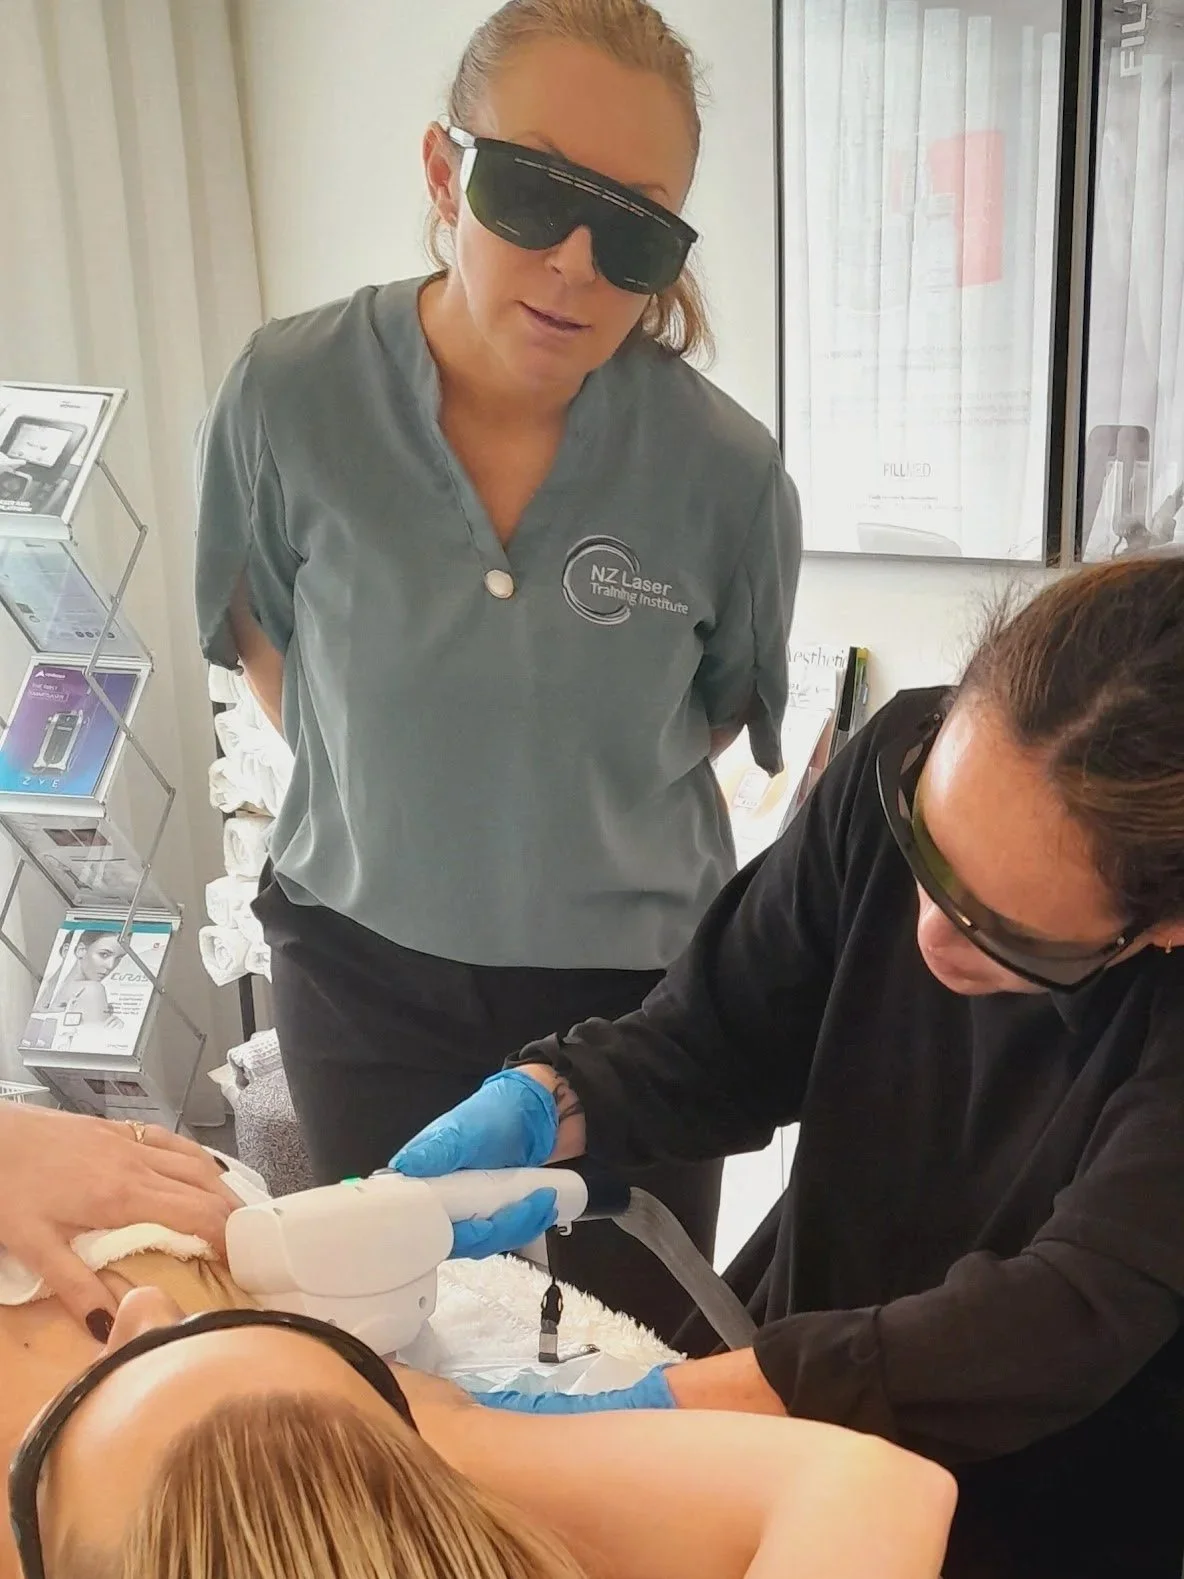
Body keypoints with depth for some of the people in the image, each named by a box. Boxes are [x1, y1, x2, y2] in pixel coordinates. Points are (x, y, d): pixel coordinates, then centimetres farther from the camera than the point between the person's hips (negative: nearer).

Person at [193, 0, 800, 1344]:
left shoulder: (726, 469, -17)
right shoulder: (289, 395, -16)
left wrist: (585, 815, 0)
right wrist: (384, 798, 4)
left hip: (633, 979, 0)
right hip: (365, 969, 1)